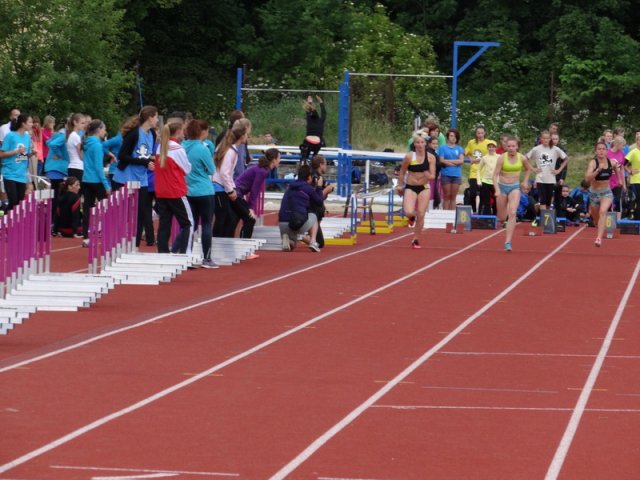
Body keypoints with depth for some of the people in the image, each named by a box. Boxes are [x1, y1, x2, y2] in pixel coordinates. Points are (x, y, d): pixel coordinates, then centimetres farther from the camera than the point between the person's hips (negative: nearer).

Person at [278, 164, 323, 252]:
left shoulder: (291, 187, 19)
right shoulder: (308, 188, 2)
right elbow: (319, 200, 13)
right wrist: (319, 187, 28)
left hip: (283, 222, 4)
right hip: (299, 222, -4)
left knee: (292, 245, 30)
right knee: (313, 217, 31)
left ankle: (286, 238, -7)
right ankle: (313, 242, 12)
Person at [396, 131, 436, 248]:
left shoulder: (431, 157, -5)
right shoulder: (409, 157, -8)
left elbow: (433, 176, -3)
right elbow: (402, 172, 5)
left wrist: (429, 176, -25)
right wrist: (400, 185, 8)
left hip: (424, 188, 1)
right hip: (410, 187, -1)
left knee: (421, 215, 0)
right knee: (409, 212, -19)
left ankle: (416, 240, 16)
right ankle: (412, 216, 21)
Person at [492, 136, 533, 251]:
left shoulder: (522, 158, -5)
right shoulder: (502, 158, -12)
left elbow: (528, 169, 17)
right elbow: (495, 175, -14)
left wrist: (525, 182, 9)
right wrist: (497, 190, -24)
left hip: (515, 187, 0)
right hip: (502, 186, 0)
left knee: (512, 213, -19)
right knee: (502, 218, 10)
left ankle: (508, 242, -20)